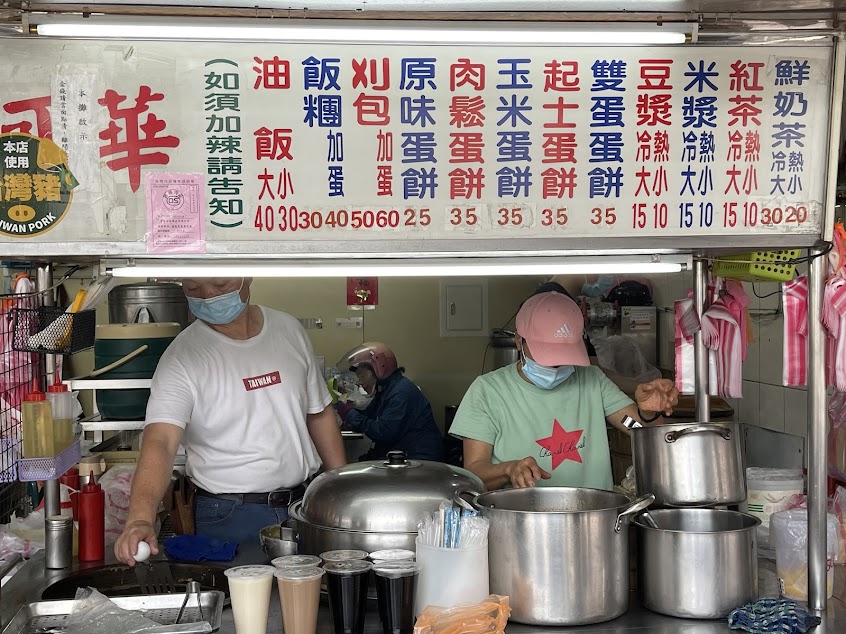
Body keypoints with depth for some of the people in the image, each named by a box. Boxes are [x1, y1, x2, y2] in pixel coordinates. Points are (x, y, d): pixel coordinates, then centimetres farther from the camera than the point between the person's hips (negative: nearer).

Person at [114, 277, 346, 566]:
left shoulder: (288, 329, 2)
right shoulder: (182, 358, -13)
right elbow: (160, 441, -27)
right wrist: (140, 517, -43)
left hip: (306, 503, 4)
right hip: (231, 517, -4)